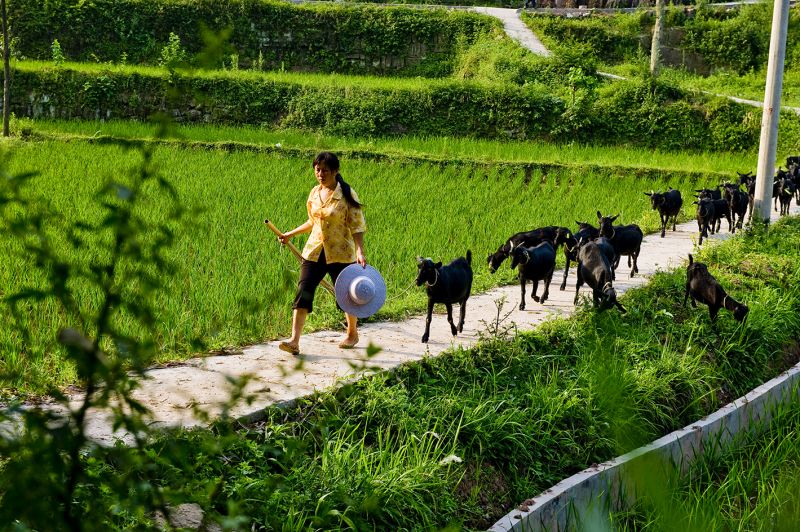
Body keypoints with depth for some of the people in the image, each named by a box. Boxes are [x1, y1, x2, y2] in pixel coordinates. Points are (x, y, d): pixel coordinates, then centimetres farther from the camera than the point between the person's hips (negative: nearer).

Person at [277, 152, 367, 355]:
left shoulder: (347, 195, -10)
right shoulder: (315, 193, 6)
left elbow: (357, 226, -12)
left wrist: (360, 251, -23)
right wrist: (290, 234, 20)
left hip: (340, 254, -4)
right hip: (314, 252, 5)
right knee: (303, 292, -9)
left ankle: (352, 334, 34)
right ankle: (294, 341, -14)